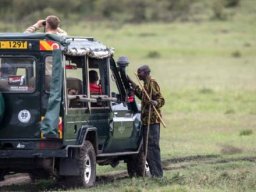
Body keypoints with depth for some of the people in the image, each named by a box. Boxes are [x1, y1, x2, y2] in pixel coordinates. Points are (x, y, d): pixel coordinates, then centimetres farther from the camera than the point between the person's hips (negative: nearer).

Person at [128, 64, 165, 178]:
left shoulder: (152, 83, -11)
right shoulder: (146, 84, 18)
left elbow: (161, 99, -17)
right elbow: (142, 95, 37)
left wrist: (155, 102, -38)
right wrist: (132, 84, 37)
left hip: (152, 120, -10)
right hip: (146, 121, 10)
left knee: (152, 146, -12)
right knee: (148, 147, 12)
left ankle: (157, 173, -13)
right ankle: (155, 172, 16)